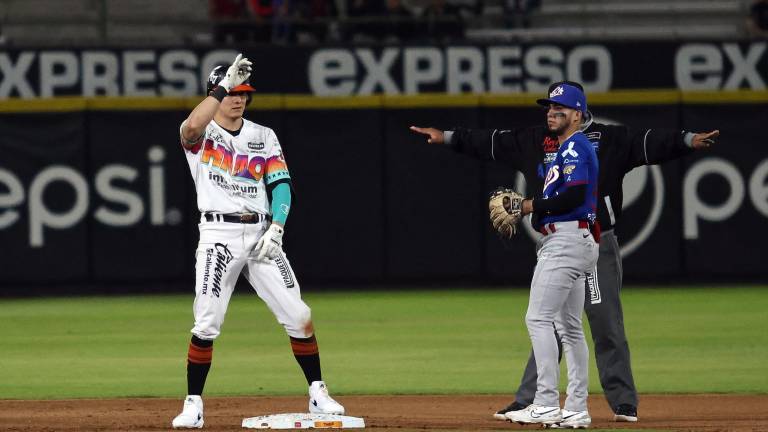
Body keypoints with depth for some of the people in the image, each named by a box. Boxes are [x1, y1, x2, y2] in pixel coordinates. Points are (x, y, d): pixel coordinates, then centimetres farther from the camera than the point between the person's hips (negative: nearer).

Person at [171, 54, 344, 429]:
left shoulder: (264, 137, 13)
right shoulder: (201, 134, 2)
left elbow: (281, 185, 4)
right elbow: (192, 127, -25)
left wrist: (275, 229, -10)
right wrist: (223, 85, -25)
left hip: (260, 233, 3)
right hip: (218, 235, -3)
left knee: (298, 316, -1)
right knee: (206, 324, -11)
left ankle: (318, 394, 11)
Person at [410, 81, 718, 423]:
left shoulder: (609, 139, -3)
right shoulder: (535, 141, 10)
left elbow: (649, 143, -15)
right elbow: (490, 142, 17)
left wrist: (688, 141, -30)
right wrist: (449, 137, 16)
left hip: (598, 247, -4)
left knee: (607, 328, -2)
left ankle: (624, 404, 4)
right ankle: (528, 402, 8)